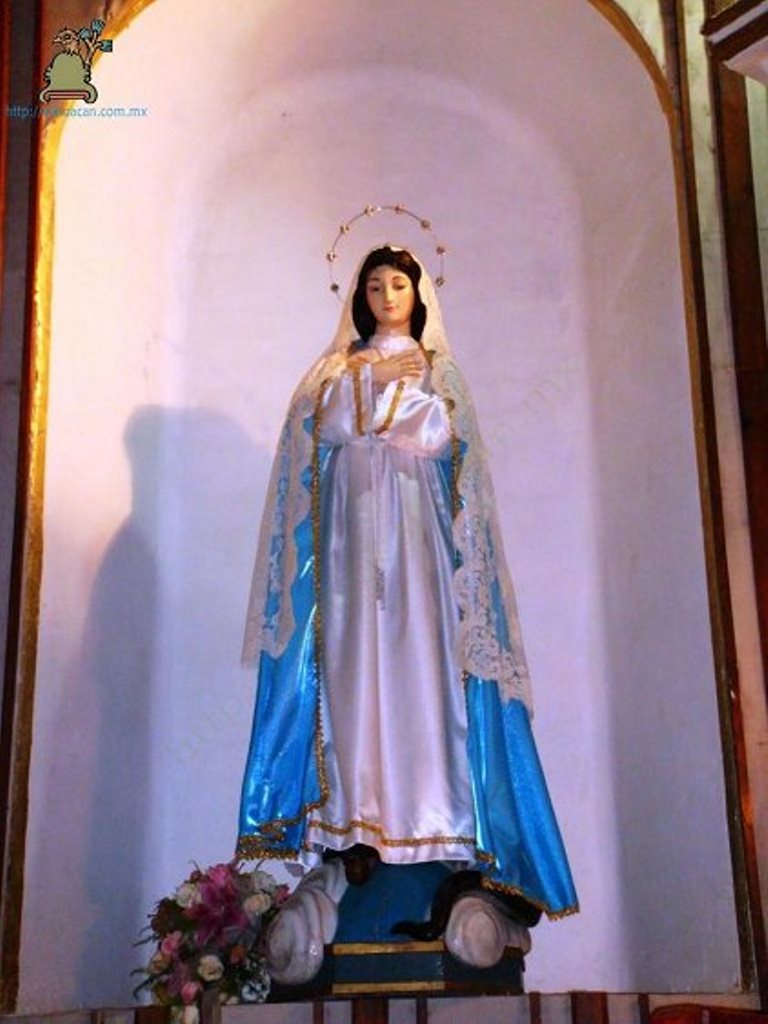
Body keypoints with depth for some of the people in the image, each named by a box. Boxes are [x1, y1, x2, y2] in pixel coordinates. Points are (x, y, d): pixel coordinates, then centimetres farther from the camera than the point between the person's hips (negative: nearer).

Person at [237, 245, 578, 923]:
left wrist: (371, 385, 0)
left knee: (418, 655, -10)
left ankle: (427, 810, -11)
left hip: (415, 528, -1)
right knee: (354, 656, -8)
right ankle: (356, 812, -9)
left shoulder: (437, 368, 16)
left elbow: (439, 436, -2)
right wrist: (379, 374, 0)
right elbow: (329, 427, 0)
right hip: (354, 526, 1)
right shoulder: (340, 365, 19)